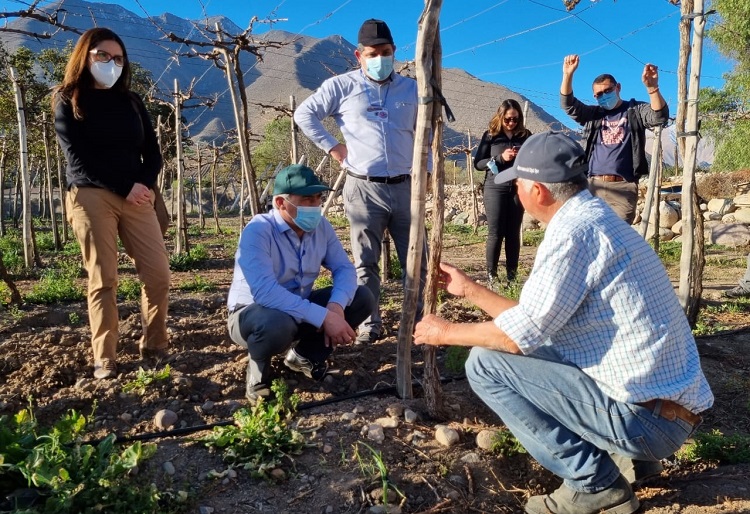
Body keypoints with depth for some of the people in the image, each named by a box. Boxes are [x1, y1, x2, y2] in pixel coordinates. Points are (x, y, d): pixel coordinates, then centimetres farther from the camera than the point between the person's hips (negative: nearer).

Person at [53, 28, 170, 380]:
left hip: (136, 195, 4)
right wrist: (125, 187, -12)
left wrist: (143, 184, -7)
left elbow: (153, 152, 13)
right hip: (91, 196, -3)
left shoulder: (131, 101, 18)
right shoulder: (68, 101, 7)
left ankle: (154, 347, 9)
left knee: (158, 273, -5)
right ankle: (104, 360, 2)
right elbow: (78, 157, -3)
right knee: (102, 280, -5)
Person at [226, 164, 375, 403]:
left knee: (362, 298, -9)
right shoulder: (258, 231, -26)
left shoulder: (321, 227, -6)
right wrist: (323, 317, -41)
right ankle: (259, 370, -4)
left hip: (301, 308, 7)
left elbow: (344, 268, -7)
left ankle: (306, 355, 10)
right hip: (252, 313, -6)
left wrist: (336, 306, -29)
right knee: (277, 325, -42)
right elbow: (264, 291, -38)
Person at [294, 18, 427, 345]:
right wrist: (331, 147, 0)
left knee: (416, 258, 6)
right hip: (364, 188, -2)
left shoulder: (411, 89, 12)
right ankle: (370, 325, 15)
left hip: (405, 187, 3)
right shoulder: (342, 86, 2)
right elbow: (303, 114, 5)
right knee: (366, 262, 4)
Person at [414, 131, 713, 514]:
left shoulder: (575, 230, -19)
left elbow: (519, 334, -18)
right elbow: (534, 322, 14)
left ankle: (595, 482, -1)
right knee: (530, 353, 22)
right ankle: (625, 457, 15)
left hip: (646, 415, -10)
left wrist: (445, 332, -2)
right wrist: (468, 289, 21)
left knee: (485, 362, -10)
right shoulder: (594, 219, 12)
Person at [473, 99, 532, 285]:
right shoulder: (490, 135, 2)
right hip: (495, 188, -2)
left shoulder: (526, 135, 8)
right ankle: (491, 275, 3)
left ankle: (512, 275, 11)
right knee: (495, 233, -3)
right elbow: (478, 163, -1)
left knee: (514, 232, 5)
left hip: (518, 188, 2)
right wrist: (500, 158, -15)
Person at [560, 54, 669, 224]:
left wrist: (652, 87, -27)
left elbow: (660, 116, -10)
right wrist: (568, 75, -12)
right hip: (593, 186, 3)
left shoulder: (636, 111, 9)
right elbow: (568, 105, 4)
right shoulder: (593, 114, 17)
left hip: (623, 187, -3)